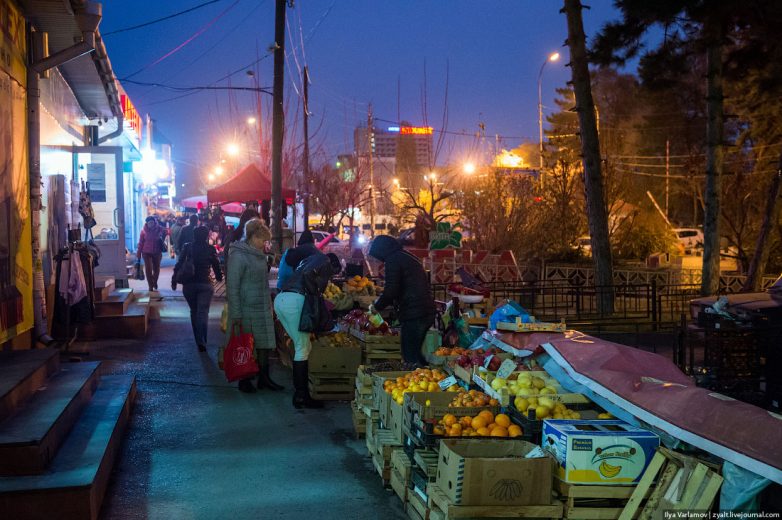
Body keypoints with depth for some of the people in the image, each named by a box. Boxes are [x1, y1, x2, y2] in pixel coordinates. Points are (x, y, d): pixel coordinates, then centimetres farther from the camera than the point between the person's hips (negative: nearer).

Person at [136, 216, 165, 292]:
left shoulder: (159, 229, -7)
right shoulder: (144, 230, -6)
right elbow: (141, 242, -3)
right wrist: (138, 253, -3)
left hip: (157, 252, 1)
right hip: (146, 252, -1)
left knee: (156, 268, 11)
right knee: (148, 268, -3)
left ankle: (155, 282, 37)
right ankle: (150, 285, 8)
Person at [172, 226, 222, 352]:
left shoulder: (187, 247, 1)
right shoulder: (210, 249, -2)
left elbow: (179, 264, -3)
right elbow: (216, 266, 4)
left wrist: (174, 280, 3)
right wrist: (219, 277, 24)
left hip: (189, 284, 2)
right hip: (205, 284, -2)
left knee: (194, 312, 17)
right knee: (203, 312, -6)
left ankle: (199, 340, 22)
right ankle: (202, 341, -23)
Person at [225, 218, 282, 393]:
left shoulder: (259, 255, 11)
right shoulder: (238, 256, -14)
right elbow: (232, 286, -16)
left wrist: (268, 304, 19)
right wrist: (235, 314, -18)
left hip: (263, 308, 8)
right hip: (246, 309, -8)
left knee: (264, 344, 11)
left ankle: (264, 378, 21)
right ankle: (244, 381, 14)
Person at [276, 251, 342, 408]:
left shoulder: (309, 259, 31)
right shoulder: (324, 260, 6)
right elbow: (308, 274, -14)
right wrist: (315, 294, -3)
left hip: (280, 300, 9)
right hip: (294, 301, -9)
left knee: (303, 347, 17)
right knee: (303, 350, -3)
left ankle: (300, 391, 20)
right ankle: (301, 397, -1)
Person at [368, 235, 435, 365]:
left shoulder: (393, 260, -7)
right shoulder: (409, 257, 23)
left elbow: (391, 290, -14)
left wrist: (377, 306, 2)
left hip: (413, 315, -9)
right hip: (427, 312, 9)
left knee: (410, 358, -7)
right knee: (417, 355, 15)